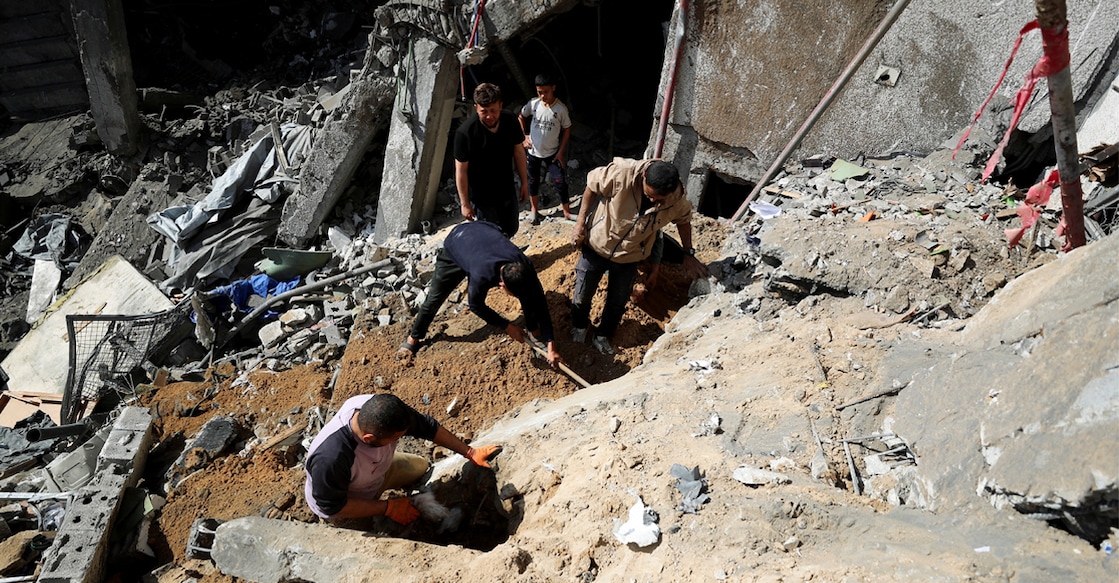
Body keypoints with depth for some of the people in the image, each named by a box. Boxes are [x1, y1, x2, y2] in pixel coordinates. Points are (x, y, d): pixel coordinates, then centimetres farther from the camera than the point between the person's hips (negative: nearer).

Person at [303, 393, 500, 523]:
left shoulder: (382, 410, -32)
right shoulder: (330, 458, -48)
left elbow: (427, 426, -15)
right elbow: (331, 506, -31)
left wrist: (470, 452, -12)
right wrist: (388, 508, -27)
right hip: (345, 505, -5)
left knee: (422, 468, 17)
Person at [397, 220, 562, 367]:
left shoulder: (524, 267, -36)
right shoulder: (481, 275, -46)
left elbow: (540, 303, -27)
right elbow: (476, 306, -25)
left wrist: (551, 346, -29)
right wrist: (507, 326, -20)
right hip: (456, 242, -3)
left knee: (530, 293, -11)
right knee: (434, 298, 3)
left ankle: (535, 332, 8)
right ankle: (413, 338, 26)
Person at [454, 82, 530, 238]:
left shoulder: (510, 121, -13)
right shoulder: (465, 132, -27)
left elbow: (518, 152, 1)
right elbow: (461, 170, -19)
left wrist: (524, 182, 6)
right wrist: (465, 203, -14)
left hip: (507, 190, 5)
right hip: (481, 196, -5)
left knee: (510, 230, 20)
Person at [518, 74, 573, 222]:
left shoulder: (561, 108, -16)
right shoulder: (533, 104, -10)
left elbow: (567, 129, -5)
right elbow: (520, 117, 9)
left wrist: (561, 152, -7)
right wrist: (524, 136, 2)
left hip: (552, 153, -2)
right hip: (533, 152, 2)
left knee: (560, 183, -5)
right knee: (533, 182, 14)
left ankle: (567, 212, 13)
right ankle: (534, 210, 33)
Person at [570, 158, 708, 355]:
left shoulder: (677, 197, -22)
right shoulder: (621, 173, -33)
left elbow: (683, 219, 1)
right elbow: (592, 185, -15)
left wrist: (689, 254, 0)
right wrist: (581, 222, -14)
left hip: (629, 257, 2)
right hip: (597, 246, -2)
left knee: (617, 302, 17)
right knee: (582, 297, 14)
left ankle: (602, 337, 45)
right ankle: (579, 328, 46)